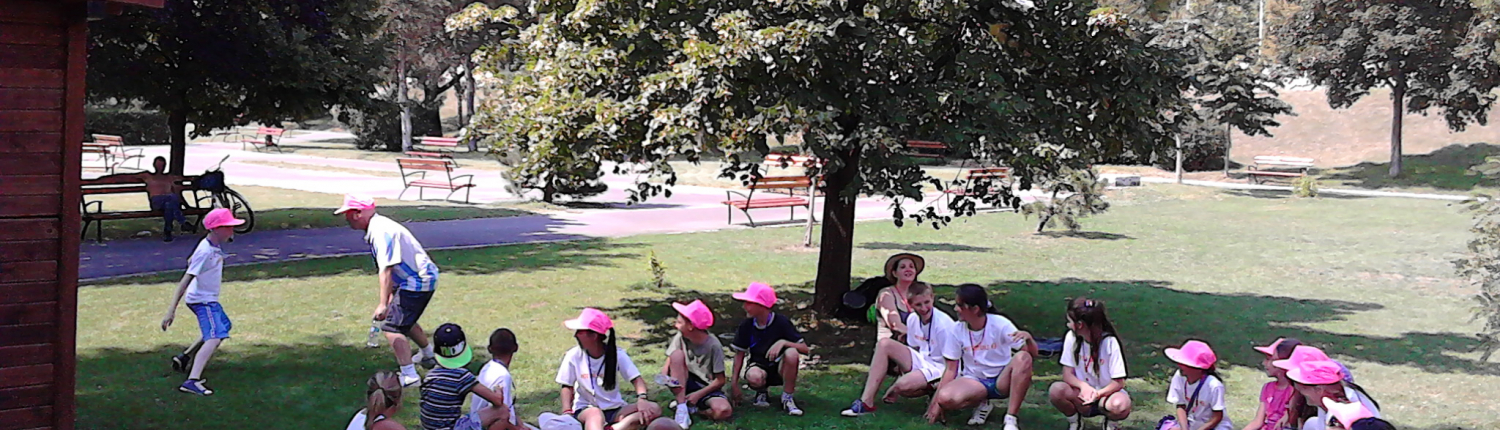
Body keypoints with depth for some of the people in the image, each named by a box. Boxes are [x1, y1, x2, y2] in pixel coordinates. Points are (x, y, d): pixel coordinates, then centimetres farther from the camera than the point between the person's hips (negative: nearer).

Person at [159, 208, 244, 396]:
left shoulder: (215, 245, 3)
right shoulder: (205, 251, -25)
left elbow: (190, 261, 19)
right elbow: (186, 280, -28)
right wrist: (172, 310, -30)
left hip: (210, 299, 10)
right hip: (202, 300, -10)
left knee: (223, 325, 30)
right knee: (214, 338, -24)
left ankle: (185, 357, 35)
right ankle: (192, 381, -37)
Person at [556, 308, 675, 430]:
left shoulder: (617, 354, -5)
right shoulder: (574, 356, -5)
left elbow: (637, 379, -9)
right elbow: (567, 387, 0)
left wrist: (641, 399, -30)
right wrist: (567, 413, -18)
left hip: (614, 410, 2)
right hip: (586, 409, -2)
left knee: (654, 409, -22)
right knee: (595, 414, -39)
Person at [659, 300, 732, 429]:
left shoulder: (713, 345, -18)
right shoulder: (680, 338, -7)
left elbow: (720, 380, -12)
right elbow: (667, 365, -6)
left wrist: (698, 394, -18)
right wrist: (664, 376, -28)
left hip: (706, 388, -2)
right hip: (686, 385, 2)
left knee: (724, 411, -36)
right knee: (677, 354, -25)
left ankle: (690, 406, -4)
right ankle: (682, 407, -24)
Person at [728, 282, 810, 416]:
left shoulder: (781, 322, -13)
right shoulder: (746, 325, -6)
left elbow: (805, 349, -15)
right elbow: (739, 354, 3)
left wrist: (783, 342, -32)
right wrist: (734, 383, -3)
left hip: (780, 367, -1)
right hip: (759, 366, 1)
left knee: (792, 353, -36)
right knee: (753, 377, -38)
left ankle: (787, 398, -14)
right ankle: (762, 391, 3)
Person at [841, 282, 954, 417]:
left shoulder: (943, 324, -20)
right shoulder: (912, 319, 1)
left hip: (940, 369, -8)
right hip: (922, 361, 8)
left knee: (903, 385, -36)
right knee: (884, 344, -11)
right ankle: (866, 401, -16)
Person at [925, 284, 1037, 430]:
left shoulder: (1000, 324, -13)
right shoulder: (957, 330, -6)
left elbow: (1033, 354, -15)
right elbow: (951, 369, -2)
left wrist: (1028, 338, -39)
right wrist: (936, 402, -9)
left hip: (1002, 380, -1)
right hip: (974, 381, 1)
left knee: (1023, 358, -33)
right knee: (945, 398, -32)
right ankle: (982, 405, 2)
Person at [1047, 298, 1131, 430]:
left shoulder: (1109, 342, -16)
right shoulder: (1071, 337, -6)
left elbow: (1119, 382, -14)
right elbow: (1067, 374, -6)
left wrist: (1098, 393, -31)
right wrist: (1083, 386, -27)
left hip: (1107, 394, -2)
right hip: (1083, 394, 3)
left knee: (1120, 405, -38)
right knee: (1056, 390, -30)